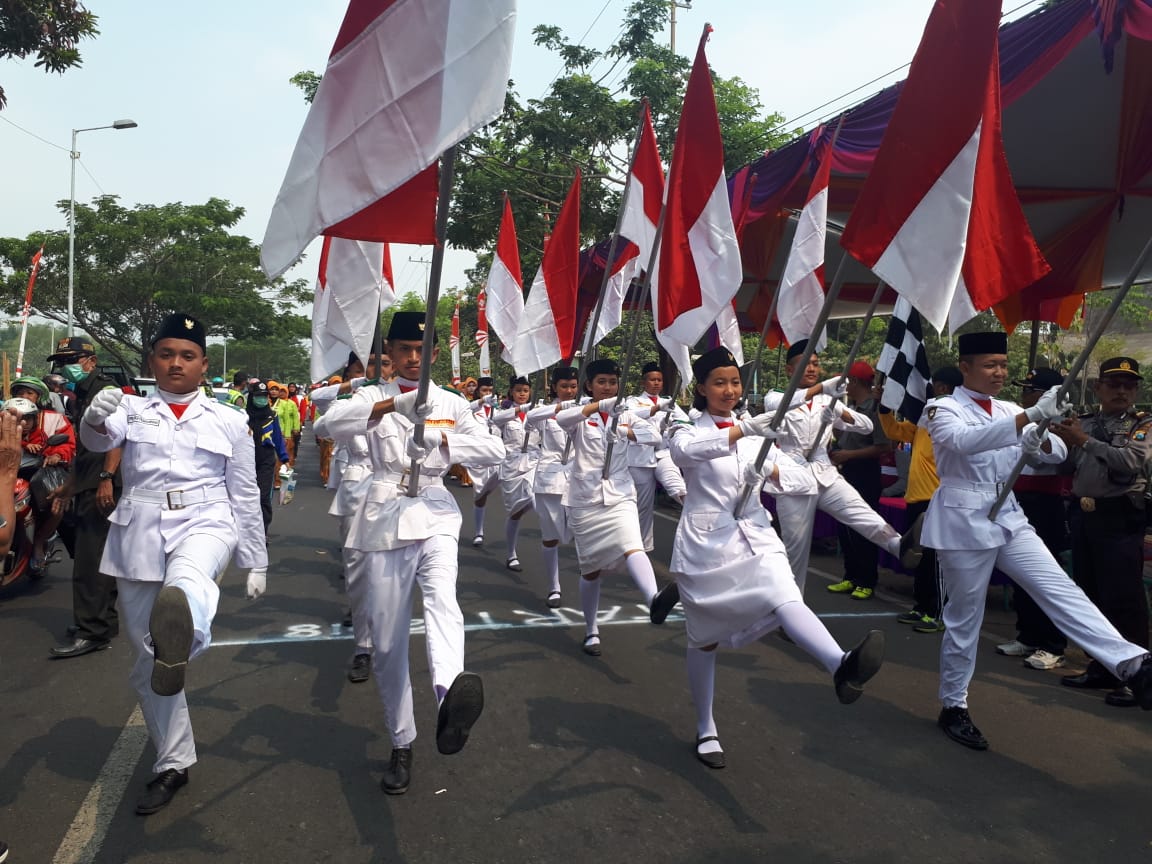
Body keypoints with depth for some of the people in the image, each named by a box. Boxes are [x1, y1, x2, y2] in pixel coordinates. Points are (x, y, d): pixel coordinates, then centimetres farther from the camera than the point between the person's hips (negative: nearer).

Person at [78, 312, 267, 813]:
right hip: (141, 539, 2)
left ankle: (180, 639, -73)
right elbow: (98, 439, -14)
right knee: (147, 660, 8)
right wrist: (96, 418, -38)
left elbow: (245, 496, 10)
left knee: (188, 579, -40)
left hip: (204, 526, -2)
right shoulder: (132, 410, 9)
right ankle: (174, 763, 25)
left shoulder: (228, 421, 8)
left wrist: (255, 562, 11)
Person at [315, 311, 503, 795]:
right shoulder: (372, 397, 8)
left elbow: (495, 450, -3)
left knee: (441, 597, -31)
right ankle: (402, 744, 20)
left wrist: (440, 439, -19)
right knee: (387, 642, 3)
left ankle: (449, 695, -58)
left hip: (434, 514, 0)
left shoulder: (451, 404, 11)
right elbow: (326, 426, -13)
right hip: (384, 519, 1)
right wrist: (391, 404, -28)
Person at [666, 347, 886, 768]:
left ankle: (841, 666, -52)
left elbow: (805, 477, 7)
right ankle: (706, 729, 28)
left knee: (786, 599, -27)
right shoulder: (688, 431, -1)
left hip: (754, 537, 3)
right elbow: (686, 450, -27)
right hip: (704, 543, -2)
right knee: (704, 639, 9)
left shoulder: (757, 436, 13)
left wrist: (772, 471, -15)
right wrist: (744, 429, -40)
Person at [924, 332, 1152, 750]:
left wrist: (1041, 440, -19)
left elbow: (1057, 453, 6)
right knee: (964, 617, 3)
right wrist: (1031, 415, -40)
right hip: (963, 520, -6)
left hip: (1008, 518, 6)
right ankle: (953, 706, 16)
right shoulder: (944, 410, -7)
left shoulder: (1009, 412, 12)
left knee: (1060, 589, -8)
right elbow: (966, 440, -30)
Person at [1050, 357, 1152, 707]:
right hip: (1083, 515, 6)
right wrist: (1059, 441, -9)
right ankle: (1102, 667, 24)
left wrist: (1084, 441, -20)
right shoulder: (1084, 422, 13)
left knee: (1123, 600, -5)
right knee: (1090, 596, 12)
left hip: (1120, 518, -5)